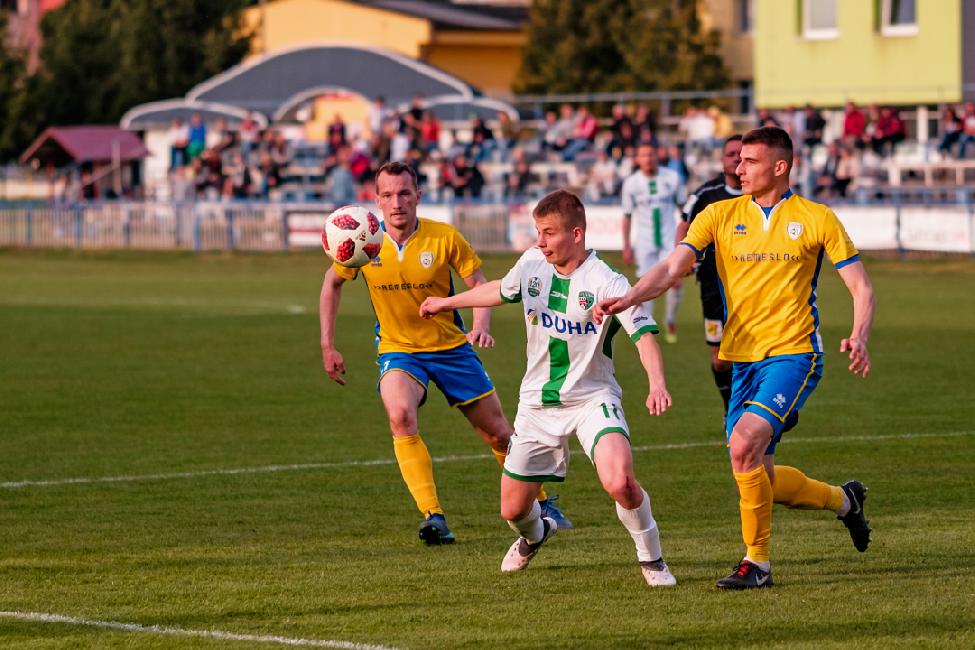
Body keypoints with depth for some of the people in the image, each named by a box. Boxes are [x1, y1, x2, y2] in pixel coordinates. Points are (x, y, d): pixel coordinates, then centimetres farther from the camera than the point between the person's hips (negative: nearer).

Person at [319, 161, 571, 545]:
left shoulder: (444, 238, -15)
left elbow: (480, 283, -5)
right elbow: (333, 282, 7)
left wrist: (481, 325, -25)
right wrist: (327, 346, 5)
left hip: (451, 346, 0)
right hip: (397, 350, 0)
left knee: (498, 434, 7)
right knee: (400, 415, -32)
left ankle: (541, 504, 33)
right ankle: (433, 517, -30)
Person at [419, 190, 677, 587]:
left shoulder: (606, 282, -20)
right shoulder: (532, 264, -2)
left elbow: (643, 334, -28)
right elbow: (501, 291, 21)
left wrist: (657, 383, -45)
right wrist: (447, 303, 33)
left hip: (592, 399, -5)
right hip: (538, 402, 5)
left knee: (620, 482, -31)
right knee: (513, 509, 9)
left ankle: (651, 559, -4)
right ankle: (535, 534, 48)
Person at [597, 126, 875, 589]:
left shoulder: (816, 219, -1)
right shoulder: (721, 215, 7)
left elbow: (861, 287, 1)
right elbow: (673, 268, -2)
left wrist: (859, 338, -17)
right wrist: (627, 299, -20)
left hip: (792, 355, -5)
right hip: (742, 359, 5)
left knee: (744, 444, -25)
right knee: (760, 478, 5)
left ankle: (756, 561, -11)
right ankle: (843, 500, 34)